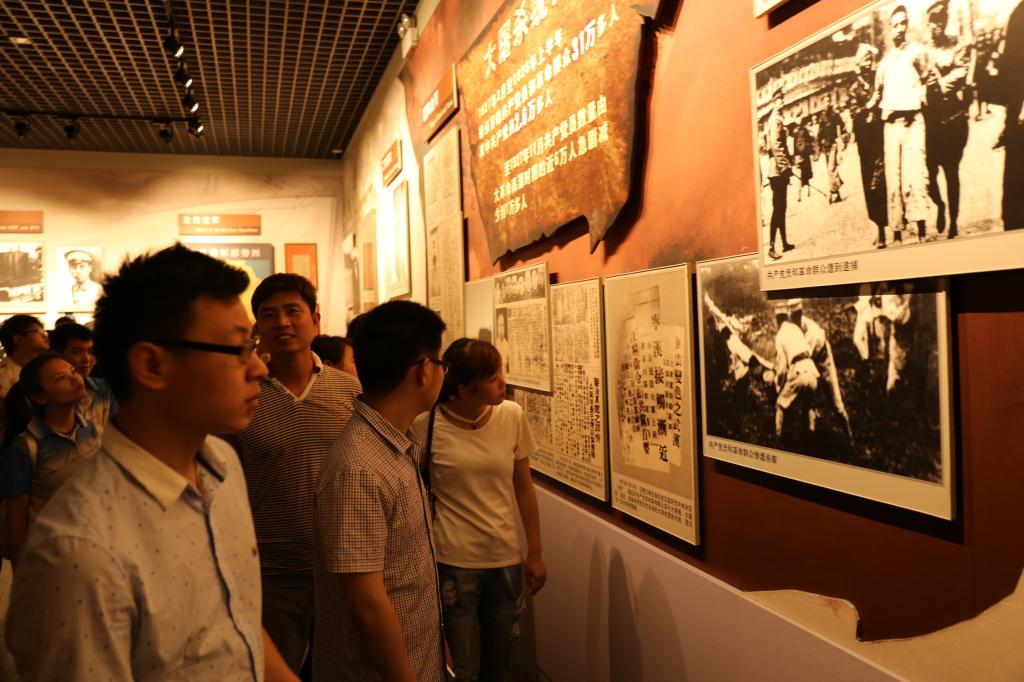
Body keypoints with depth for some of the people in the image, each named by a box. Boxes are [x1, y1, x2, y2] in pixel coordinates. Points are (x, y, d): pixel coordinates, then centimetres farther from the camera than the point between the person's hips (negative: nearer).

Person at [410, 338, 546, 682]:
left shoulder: (512, 416, -4)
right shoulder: (426, 425, -12)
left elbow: (524, 488, 4)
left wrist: (535, 554, 7)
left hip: (507, 560, 3)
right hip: (453, 563, -3)